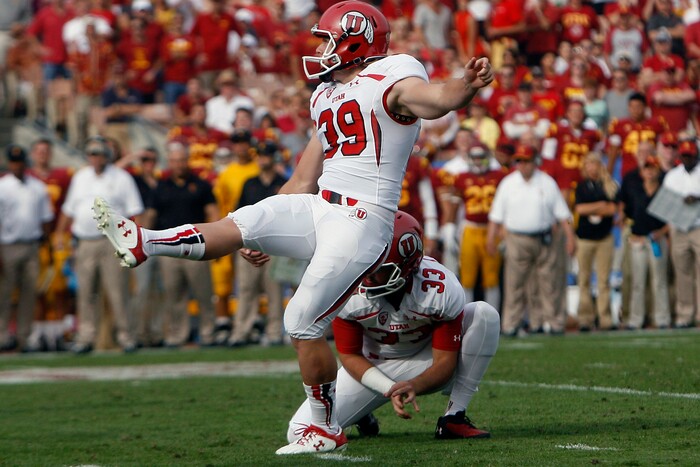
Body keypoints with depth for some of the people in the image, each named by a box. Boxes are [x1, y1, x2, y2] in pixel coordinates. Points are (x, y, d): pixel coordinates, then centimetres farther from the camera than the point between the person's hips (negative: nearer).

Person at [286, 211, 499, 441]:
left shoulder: (441, 290, -28)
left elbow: (445, 361, -21)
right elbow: (350, 355, -12)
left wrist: (414, 385, -42)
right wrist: (390, 390, -28)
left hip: (426, 368, 0)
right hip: (373, 368, 0)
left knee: (484, 314, -27)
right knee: (301, 434, -18)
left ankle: (453, 418, -20)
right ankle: (362, 413, 17)